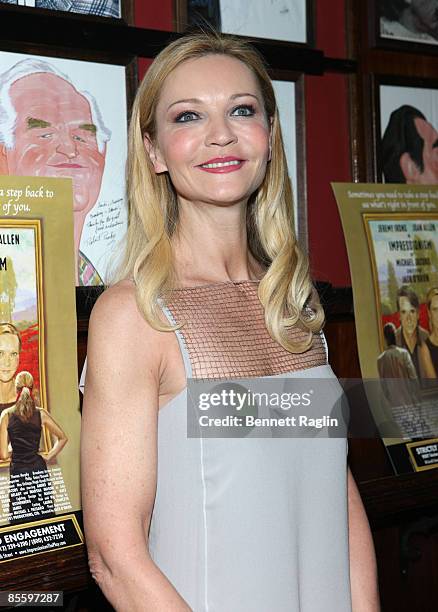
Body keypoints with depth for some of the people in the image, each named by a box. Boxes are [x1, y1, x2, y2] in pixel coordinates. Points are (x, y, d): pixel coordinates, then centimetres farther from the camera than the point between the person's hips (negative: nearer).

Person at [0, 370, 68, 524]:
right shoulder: (41, 413, 0)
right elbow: (62, 438, 5)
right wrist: (47, 458, 10)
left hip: (18, 472, -1)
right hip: (39, 470, 1)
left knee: (21, 521, 3)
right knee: (45, 519, 7)